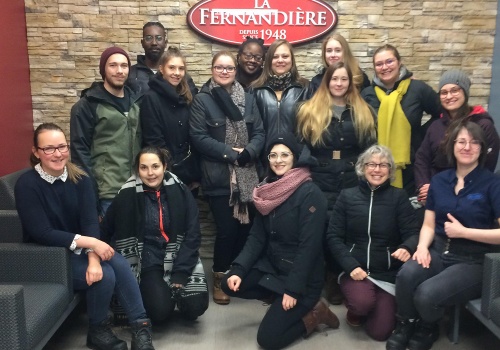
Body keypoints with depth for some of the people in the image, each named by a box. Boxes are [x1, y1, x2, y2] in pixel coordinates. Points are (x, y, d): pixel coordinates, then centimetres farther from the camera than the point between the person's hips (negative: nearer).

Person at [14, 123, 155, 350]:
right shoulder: (27, 185, -15)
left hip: (80, 249, 4)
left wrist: (93, 258, -29)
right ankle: (97, 332, 0)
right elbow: (41, 234, -21)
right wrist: (90, 242, -29)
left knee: (120, 263, -25)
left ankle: (140, 327, -15)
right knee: (105, 275, -26)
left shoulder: (80, 178, -2)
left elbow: (91, 222, -12)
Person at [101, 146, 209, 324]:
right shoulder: (127, 196, -7)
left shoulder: (180, 191, -4)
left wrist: (179, 274, -12)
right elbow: (106, 232, -1)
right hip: (148, 263, -1)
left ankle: (175, 287, 16)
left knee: (195, 307, -16)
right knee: (160, 311, -21)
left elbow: (193, 235, -5)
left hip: (180, 260, 1)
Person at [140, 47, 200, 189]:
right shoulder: (151, 98, -9)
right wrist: (171, 173, -14)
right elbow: (154, 142, -13)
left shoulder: (189, 97, 8)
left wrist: (196, 174, 4)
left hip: (190, 174, 5)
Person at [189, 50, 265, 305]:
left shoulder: (248, 99, 11)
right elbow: (198, 137, -10)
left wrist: (248, 151, -14)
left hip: (247, 176, 4)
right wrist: (231, 153, -14)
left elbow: (259, 133, 7)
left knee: (246, 228, 5)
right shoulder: (202, 100, -1)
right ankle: (219, 280, 19)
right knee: (227, 230, -2)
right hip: (218, 177, -4)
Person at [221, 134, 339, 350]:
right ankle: (280, 300, 8)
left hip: (303, 277, -7)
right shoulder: (267, 191, 3)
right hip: (271, 265, 7)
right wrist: (238, 269, -11)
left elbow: (309, 246, -21)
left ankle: (313, 314, 10)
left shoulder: (310, 194, -19)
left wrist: (293, 289, -21)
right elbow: (257, 236, 2)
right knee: (230, 285, -9)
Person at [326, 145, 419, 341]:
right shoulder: (347, 196, 2)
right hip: (355, 268, 0)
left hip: (388, 272, 1)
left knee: (379, 332, -6)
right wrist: (350, 266, -15)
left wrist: (407, 248, -30)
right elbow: (333, 236, -1)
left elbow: (413, 232, -6)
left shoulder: (399, 197, 1)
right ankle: (355, 309, 8)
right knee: (363, 302, -31)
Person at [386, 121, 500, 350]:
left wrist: (463, 231, -15)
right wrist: (423, 246, -11)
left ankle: (427, 330, 8)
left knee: (427, 294, -29)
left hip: (473, 261, -3)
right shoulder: (439, 180, 8)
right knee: (406, 275, -30)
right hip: (438, 251, 4)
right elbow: (429, 225, 9)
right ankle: (405, 327, 0)